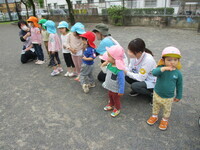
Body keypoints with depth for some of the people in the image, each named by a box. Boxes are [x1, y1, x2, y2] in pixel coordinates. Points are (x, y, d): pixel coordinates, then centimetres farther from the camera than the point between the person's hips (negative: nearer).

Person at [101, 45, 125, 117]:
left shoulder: (119, 70, -37)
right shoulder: (109, 65, -14)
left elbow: (122, 81, -28)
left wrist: (121, 91, -22)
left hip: (116, 90, -7)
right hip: (110, 87, 7)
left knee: (116, 99, 19)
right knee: (110, 96, 31)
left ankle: (117, 109, 46)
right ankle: (111, 105, 58)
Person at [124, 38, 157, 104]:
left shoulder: (148, 60, -33)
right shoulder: (134, 56, -14)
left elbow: (141, 78, -28)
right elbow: (130, 69, -3)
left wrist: (127, 72, -25)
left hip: (152, 82, -6)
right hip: (140, 77, 7)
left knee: (134, 86, -30)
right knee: (125, 76, -14)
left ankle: (152, 93, -3)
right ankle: (138, 89, 8)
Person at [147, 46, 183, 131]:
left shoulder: (178, 73, -16)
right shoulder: (161, 68, -20)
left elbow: (179, 85, -2)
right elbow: (154, 72, -42)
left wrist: (178, 96, 6)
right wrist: (163, 69, -58)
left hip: (169, 98, 0)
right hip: (157, 94, 1)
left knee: (167, 110, 23)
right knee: (155, 107, 25)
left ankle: (165, 120, 49)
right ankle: (154, 116, 52)